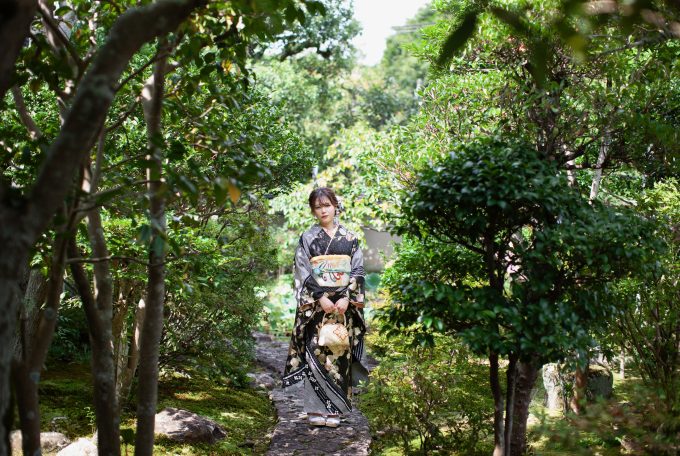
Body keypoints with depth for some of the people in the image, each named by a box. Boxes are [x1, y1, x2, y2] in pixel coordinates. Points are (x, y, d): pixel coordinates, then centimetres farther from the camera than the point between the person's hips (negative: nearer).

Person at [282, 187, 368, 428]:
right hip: (315, 304, -1)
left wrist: (346, 298, -8)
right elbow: (303, 272, -2)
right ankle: (316, 409, 1)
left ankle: (334, 409, 7)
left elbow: (358, 271, 5)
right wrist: (321, 298, -12)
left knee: (340, 353, 0)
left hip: (343, 305, 1)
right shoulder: (307, 238, 4)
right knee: (315, 351, -6)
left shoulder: (350, 238, 8)